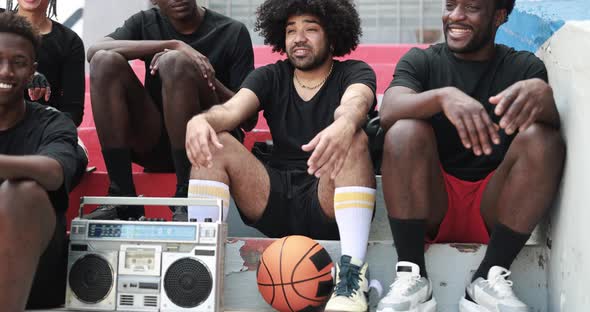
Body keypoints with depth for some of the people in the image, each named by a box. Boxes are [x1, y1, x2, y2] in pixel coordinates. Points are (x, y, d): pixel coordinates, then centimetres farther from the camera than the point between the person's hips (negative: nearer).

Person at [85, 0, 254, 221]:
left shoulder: (233, 32, 1)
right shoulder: (145, 23, 9)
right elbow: (94, 51, -13)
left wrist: (202, 75, -19)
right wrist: (174, 44, -22)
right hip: (153, 143, 3)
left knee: (174, 61, -27)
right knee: (105, 60, -17)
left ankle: (186, 196, -26)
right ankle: (122, 197, -22)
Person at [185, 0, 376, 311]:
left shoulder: (355, 73, 4)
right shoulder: (269, 77, 12)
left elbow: (355, 104, -21)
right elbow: (231, 110, -8)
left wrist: (344, 125, -47)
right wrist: (201, 119, -33)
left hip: (328, 204, -3)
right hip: (275, 199, 3)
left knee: (353, 139, -30)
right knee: (213, 142, -14)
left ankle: (352, 274, -39)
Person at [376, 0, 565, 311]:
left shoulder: (525, 66, 7)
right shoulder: (420, 61, 4)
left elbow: (556, 125, -12)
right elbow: (388, 113, -18)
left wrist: (542, 93, -36)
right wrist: (443, 95, -38)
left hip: (495, 207, 1)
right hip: (430, 205, 0)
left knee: (542, 138, -23)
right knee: (405, 130, -26)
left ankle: (491, 278, -24)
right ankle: (412, 277, -25)